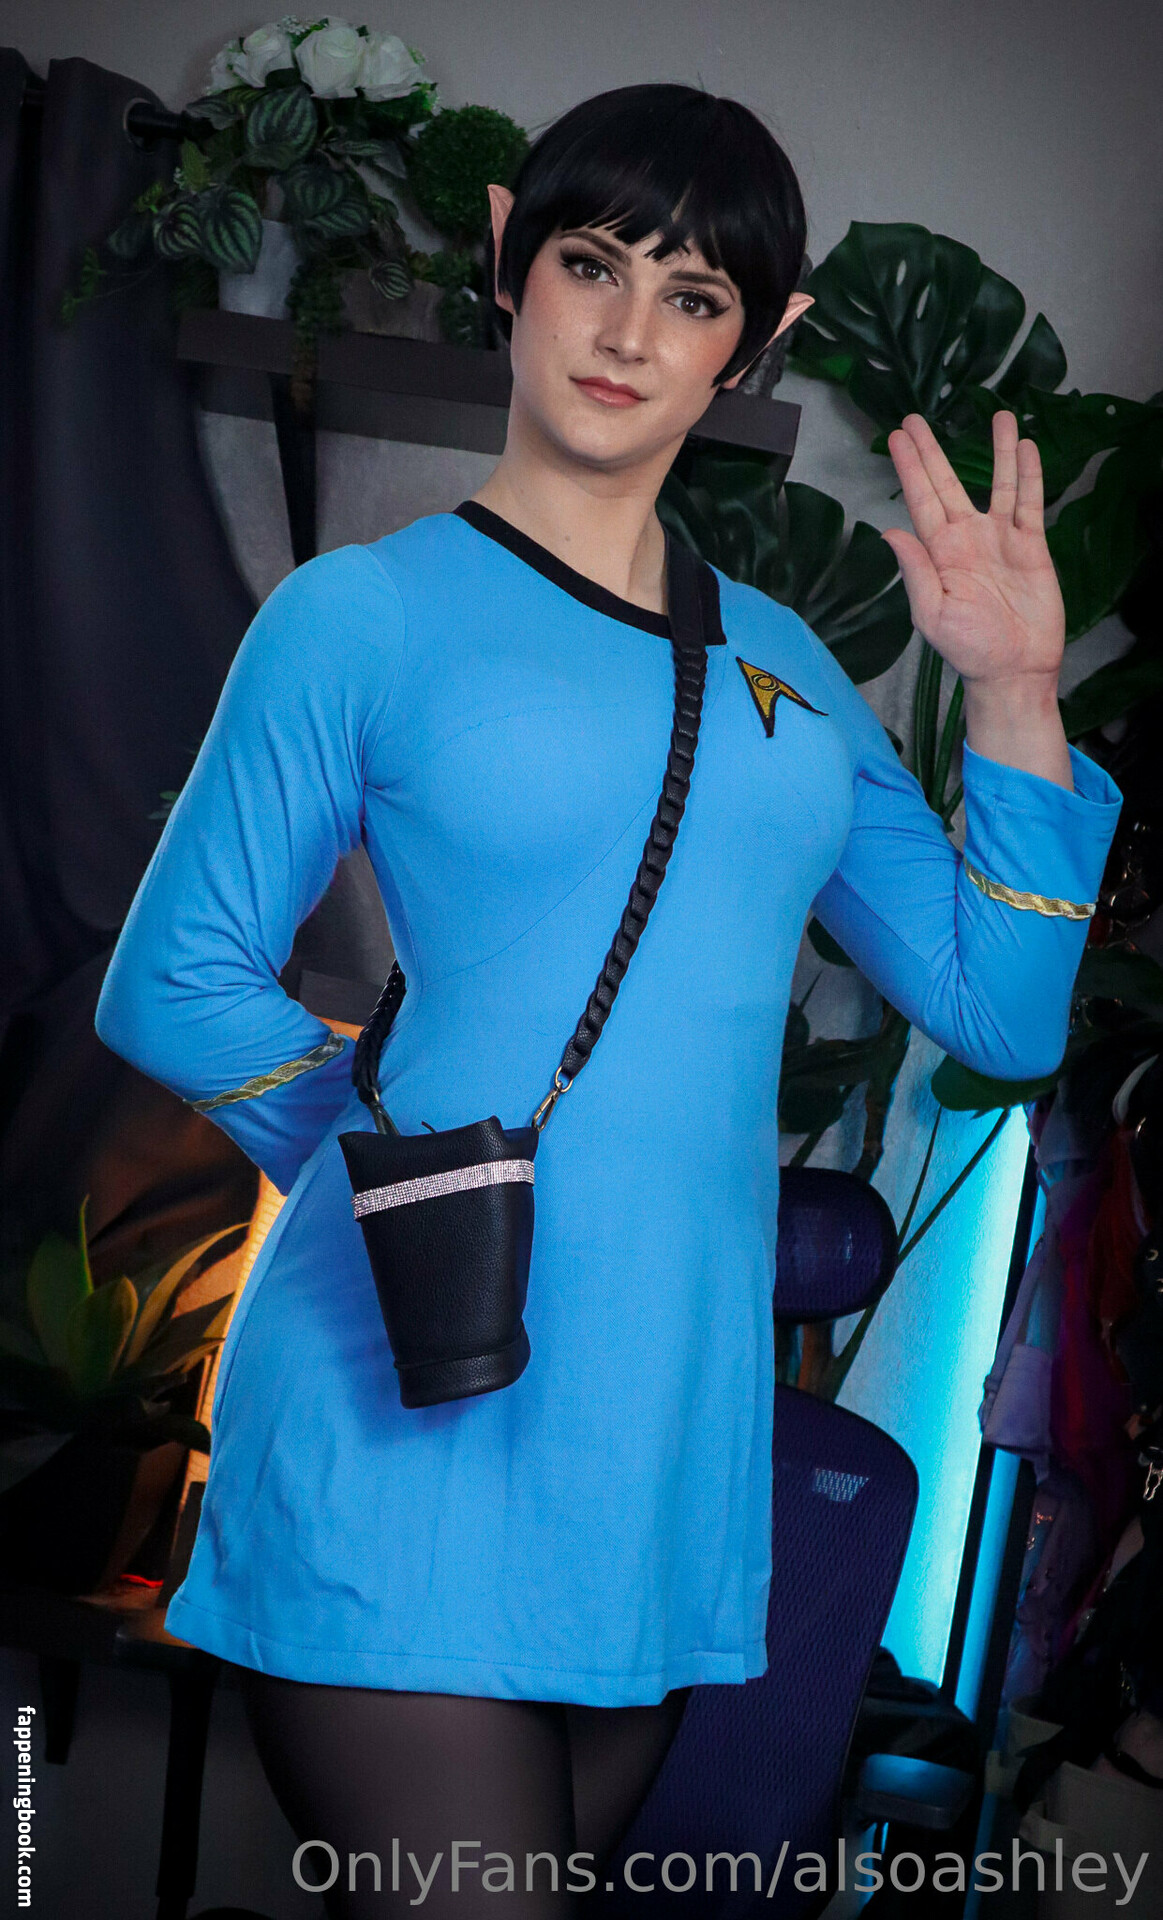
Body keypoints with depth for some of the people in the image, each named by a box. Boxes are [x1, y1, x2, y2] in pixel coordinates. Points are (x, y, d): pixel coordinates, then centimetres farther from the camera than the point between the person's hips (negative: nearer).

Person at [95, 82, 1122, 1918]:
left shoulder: (777, 659, 13)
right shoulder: (364, 611, 0)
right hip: (415, 1403, -5)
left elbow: (1002, 1016, 9)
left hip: (675, 1411, 5)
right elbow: (175, 984, 3)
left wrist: (1014, 692, 1)